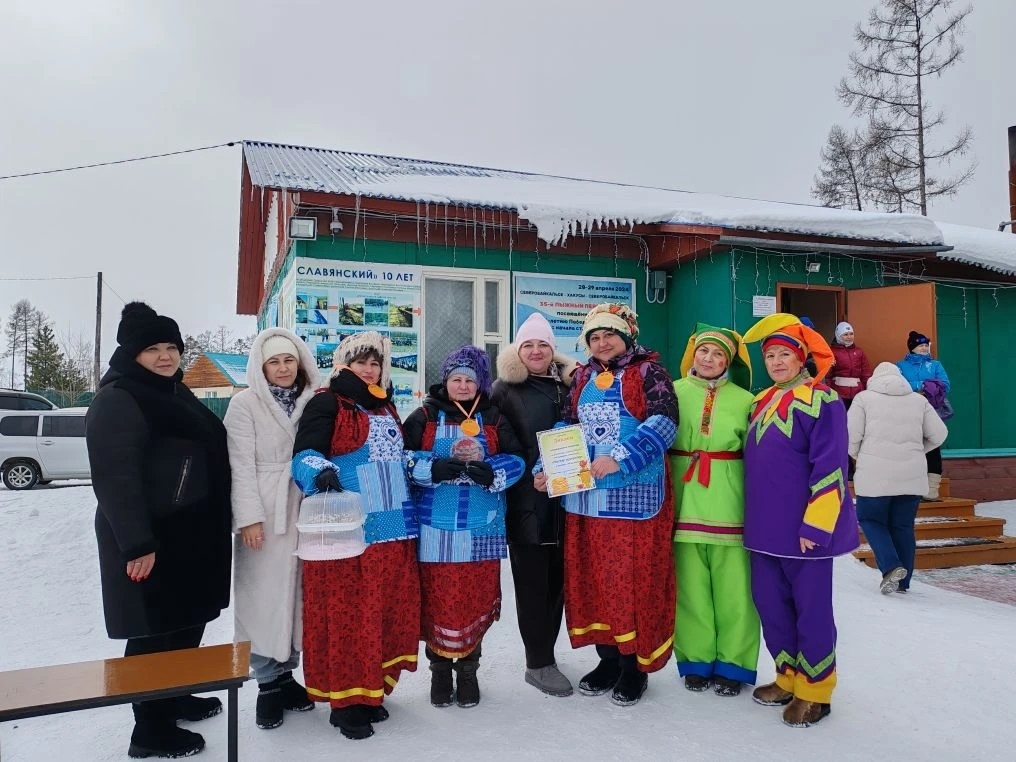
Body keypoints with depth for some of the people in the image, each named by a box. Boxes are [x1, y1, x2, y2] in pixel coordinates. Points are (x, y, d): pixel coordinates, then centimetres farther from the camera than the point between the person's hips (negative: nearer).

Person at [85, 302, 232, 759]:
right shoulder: (118, 400, -15)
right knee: (155, 630, -1)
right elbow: (114, 477, -23)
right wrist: (137, 544, -27)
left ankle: (174, 698, 36)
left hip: (189, 533, 10)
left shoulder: (175, 393, 14)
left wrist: (215, 527, 21)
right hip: (149, 539, -10)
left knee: (188, 620, 18)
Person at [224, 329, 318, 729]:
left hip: (303, 511, 4)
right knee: (265, 595, 0)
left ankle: (286, 673, 25)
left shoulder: (311, 402, 7)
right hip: (264, 514, -4)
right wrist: (249, 517, -14)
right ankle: (268, 682, 13)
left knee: (298, 592, 10)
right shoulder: (245, 404, -4)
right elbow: (241, 467, -8)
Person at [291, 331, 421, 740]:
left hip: (392, 527, 7)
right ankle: (345, 700, 11)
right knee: (347, 613, -2)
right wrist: (322, 472, -36)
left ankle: (371, 690, 25)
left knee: (387, 610, 11)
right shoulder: (326, 403, -5)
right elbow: (305, 455, -16)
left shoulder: (387, 407, 18)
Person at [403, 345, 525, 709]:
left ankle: (468, 669, 27)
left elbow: (516, 459, 1)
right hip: (436, 527, -1)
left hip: (481, 527, 2)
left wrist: (491, 472, -18)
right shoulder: (424, 416, 4)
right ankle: (440, 667, 25)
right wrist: (433, 468, -21)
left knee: (477, 599, 8)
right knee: (437, 598, 4)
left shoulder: (494, 419, 8)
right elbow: (402, 458, -3)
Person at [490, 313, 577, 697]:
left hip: (563, 500, 4)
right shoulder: (504, 391, 0)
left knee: (557, 579, 12)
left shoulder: (568, 387, 10)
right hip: (525, 502, -4)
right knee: (532, 582, 2)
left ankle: (544, 653, 28)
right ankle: (539, 663, 14)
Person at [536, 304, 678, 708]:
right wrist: (547, 467, 0)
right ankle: (608, 659, 27)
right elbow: (566, 429, 15)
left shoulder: (648, 371, -2)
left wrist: (619, 459, -24)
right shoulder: (583, 377, 15)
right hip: (585, 495, 6)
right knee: (592, 578, 11)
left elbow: (663, 422, -15)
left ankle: (635, 666, 18)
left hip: (634, 495, -5)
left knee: (633, 578, 1)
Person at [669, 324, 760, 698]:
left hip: (729, 509, -1)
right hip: (684, 507, 1)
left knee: (733, 590, 5)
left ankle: (733, 664, 21)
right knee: (690, 589, 9)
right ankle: (696, 660, 24)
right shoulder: (674, 393, 4)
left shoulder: (744, 400, 2)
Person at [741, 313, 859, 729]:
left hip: (805, 528, -7)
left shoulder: (822, 400, -11)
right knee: (769, 604, 14)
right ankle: (788, 678, 31)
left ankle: (814, 690, 21)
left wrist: (814, 525, -18)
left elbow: (830, 468, -16)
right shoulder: (760, 403, 12)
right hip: (765, 526, 7)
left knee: (811, 608, 5)